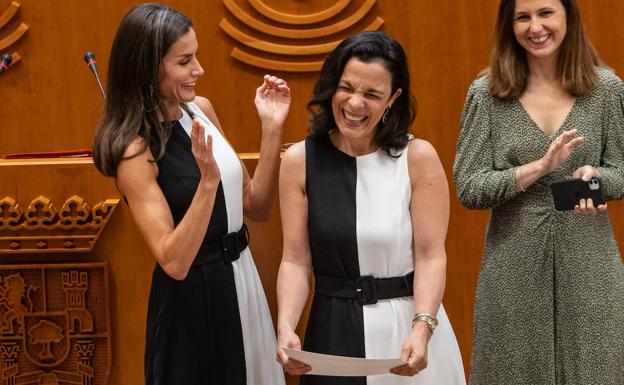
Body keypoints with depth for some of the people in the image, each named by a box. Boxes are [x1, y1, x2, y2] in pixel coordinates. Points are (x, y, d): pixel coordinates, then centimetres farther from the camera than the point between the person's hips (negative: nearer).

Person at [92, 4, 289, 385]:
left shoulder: (200, 109, 0)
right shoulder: (136, 150, -20)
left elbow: (256, 205, 5)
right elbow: (174, 263, -24)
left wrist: (272, 128, -6)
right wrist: (208, 181, -34)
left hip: (241, 279, 7)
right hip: (192, 300, -7)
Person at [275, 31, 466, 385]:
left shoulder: (418, 157, -9)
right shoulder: (300, 161, -3)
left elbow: (430, 256, -11)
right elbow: (296, 260, -4)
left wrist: (422, 328, -24)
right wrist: (286, 326, -19)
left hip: (408, 321, -1)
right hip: (334, 329, 1)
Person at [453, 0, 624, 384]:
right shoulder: (486, 93, -3)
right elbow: (468, 188, -6)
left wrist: (593, 175, -17)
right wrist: (539, 168, -19)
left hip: (589, 265, 1)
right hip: (515, 269, -1)